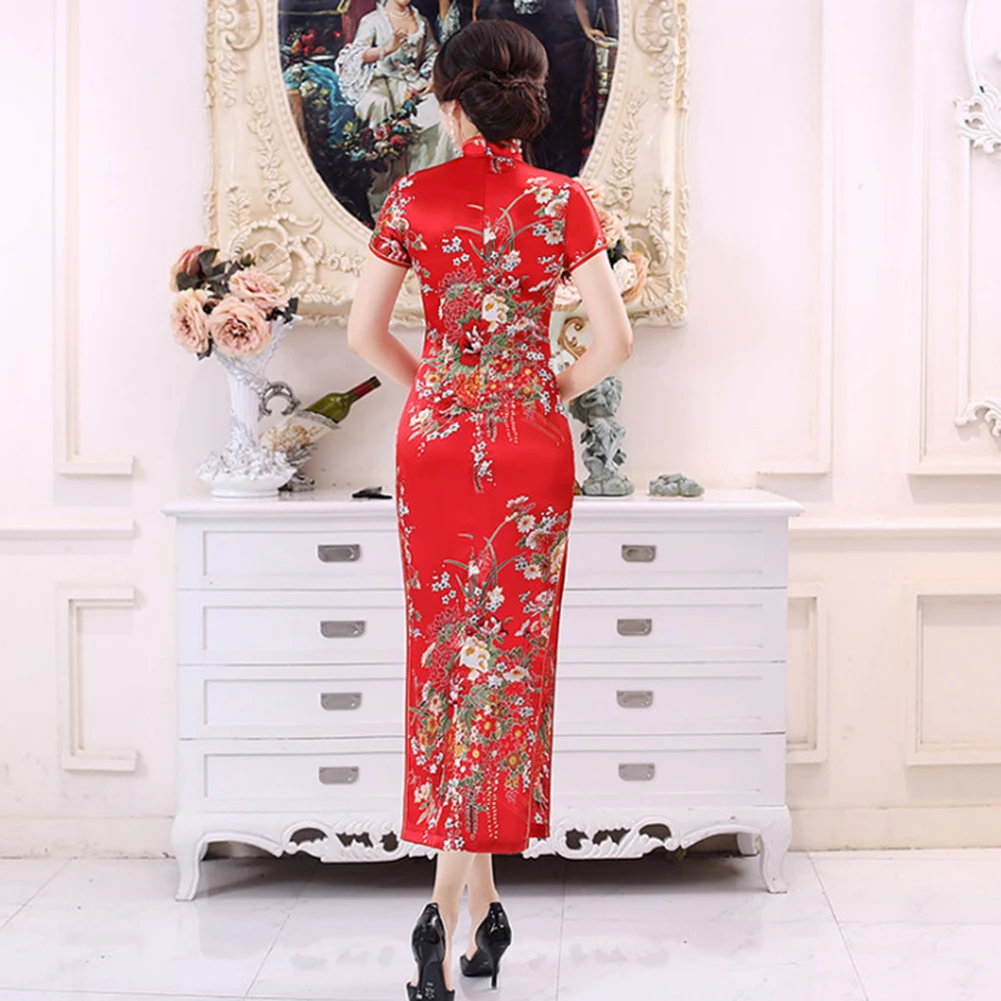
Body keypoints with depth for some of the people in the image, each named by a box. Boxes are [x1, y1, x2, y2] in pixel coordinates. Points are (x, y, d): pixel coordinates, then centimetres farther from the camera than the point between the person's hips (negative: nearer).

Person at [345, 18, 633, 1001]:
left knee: (445, 651, 10)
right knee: (508, 657, 3)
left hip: (434, 438, 1)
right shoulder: (564, 201, -3)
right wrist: (554, 388, 11)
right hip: (530, 443, -1)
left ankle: (475, 900, 15)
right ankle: (453, 903, -3)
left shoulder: (414, 197, 0)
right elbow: (615, 338, -7)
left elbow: (364, 331, 0)